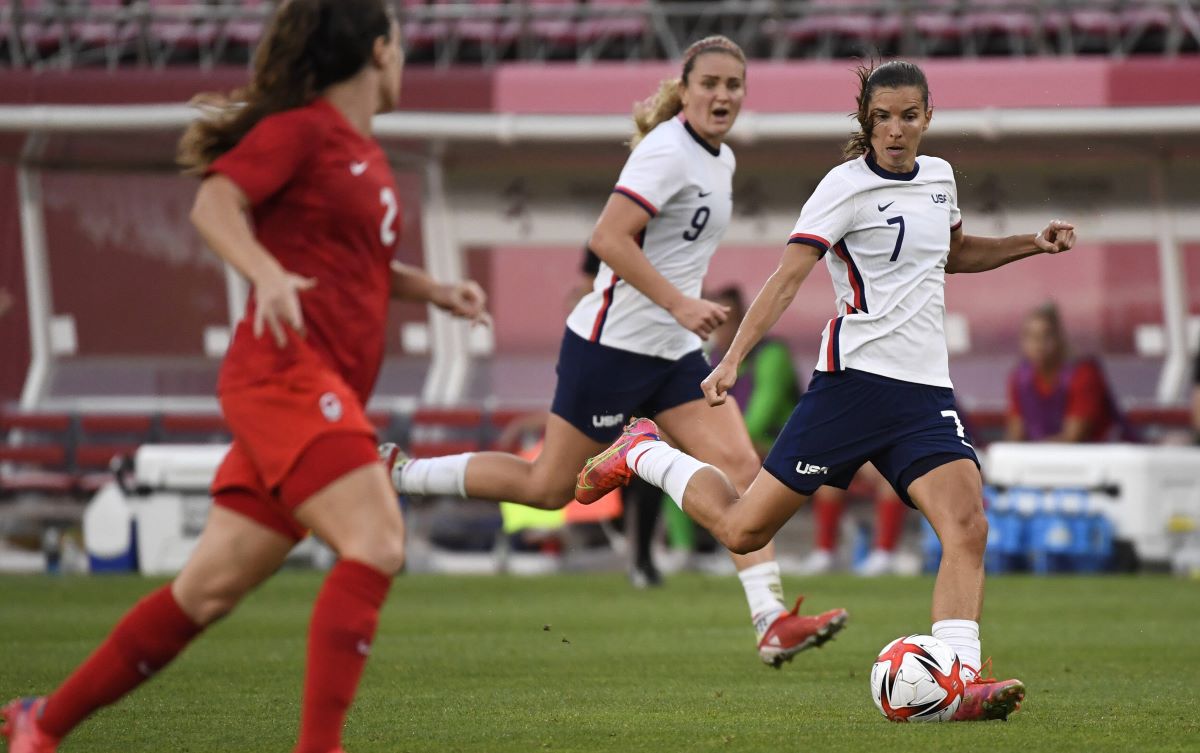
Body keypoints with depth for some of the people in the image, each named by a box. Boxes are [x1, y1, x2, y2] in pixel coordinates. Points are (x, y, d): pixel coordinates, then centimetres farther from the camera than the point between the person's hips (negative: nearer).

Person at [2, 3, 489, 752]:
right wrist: (267, 272, -32)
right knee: (376, 544, -23)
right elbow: (214, 202, -15)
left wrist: (434, 291, 21)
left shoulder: (366, 155, 22)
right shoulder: (300, 129, -4)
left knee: (213, 588, 8)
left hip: (330, 394, 9)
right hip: (287, 373, -9)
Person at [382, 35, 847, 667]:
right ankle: (398, 472, 14)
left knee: (740, 467, -6)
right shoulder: (667, 153, -16)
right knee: (548, 487, -1)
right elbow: (607, 238, -26)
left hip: (672, 352, 9)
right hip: (612, 343, -9)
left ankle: (771, 621, -10)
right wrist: (679, 303, -28)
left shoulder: (721, 160, 12)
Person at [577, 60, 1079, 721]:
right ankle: (642, 452, 26)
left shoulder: (938, 177, 13)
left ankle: (958, 681, -22)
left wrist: (1030, 244, 20)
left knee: (968, 527, -18)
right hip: (854, 378, -5)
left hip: (926, 392, 5)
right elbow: (789, 275, -14)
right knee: (743, 530, 0)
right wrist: (733, 359, -23)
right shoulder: (848, 185, -8)